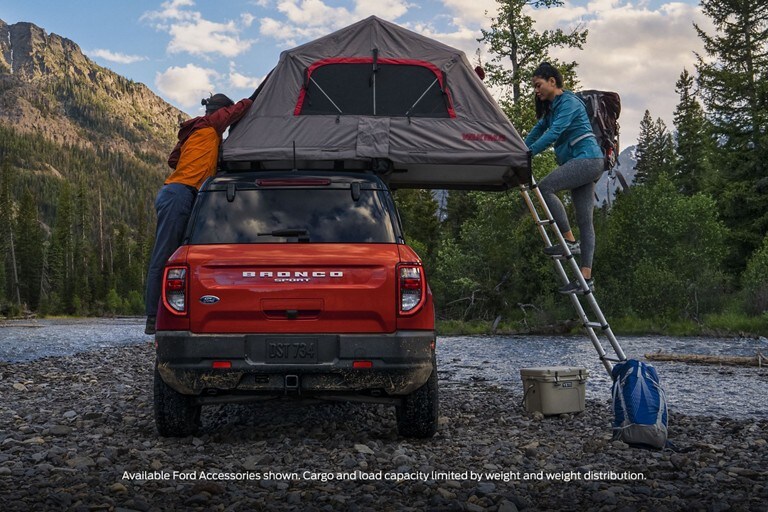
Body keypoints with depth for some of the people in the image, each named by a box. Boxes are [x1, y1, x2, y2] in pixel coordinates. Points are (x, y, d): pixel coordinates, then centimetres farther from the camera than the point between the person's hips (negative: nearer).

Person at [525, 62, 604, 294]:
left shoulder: (569, 102, -9)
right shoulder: (551, 107, 19)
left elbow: (554, 132, -21)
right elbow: (539, 129, 24)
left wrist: (528, 153, -24)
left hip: (587, 158, -10)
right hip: (582, 162, 10)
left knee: (545, 187, -22)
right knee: (585, 220, 3)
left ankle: (570, 241, -16)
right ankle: (586, 278, 0)